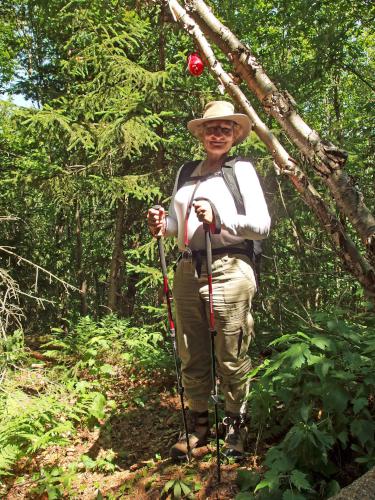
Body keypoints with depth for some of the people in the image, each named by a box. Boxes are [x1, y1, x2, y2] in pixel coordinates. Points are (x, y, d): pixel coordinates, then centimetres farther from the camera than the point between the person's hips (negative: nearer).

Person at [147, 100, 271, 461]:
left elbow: (262, 225, -4)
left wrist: (218, 220, -17)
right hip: (187, 272, 5)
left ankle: (236, 425, 23)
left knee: (231, 357, 3)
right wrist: (160, 225, -1)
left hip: (228, 270, -4)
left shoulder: (241, 169, 6)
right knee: (191, 356, 11)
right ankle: (197, 424, 28)